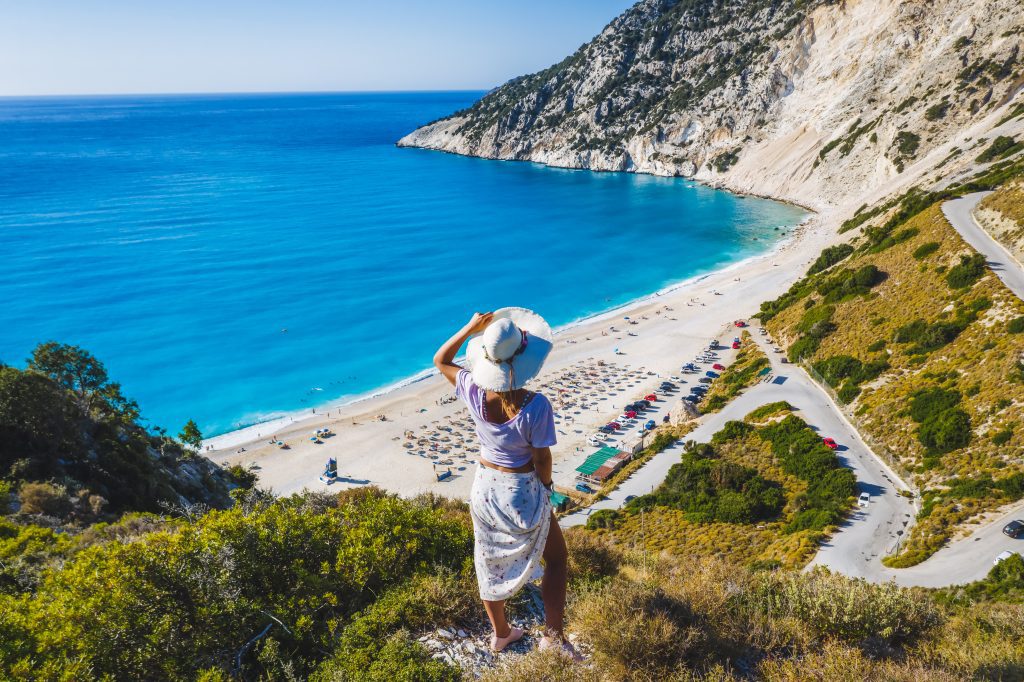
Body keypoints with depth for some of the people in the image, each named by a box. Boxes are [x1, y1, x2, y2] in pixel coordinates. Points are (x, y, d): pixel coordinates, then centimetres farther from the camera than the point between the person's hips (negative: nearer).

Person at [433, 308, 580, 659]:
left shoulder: (474, 393, -18)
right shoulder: (535, 405, -29)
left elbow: (440, 361, 0)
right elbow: (542, 458, -18)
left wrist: (469, 329, -11)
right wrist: (546, 485, 3)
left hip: (485, 488, 4)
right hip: (523, 492, -4)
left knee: (491, 563, 23)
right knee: (556, 558, 21)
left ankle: (500, 633, 43)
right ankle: (553, 634, 23)